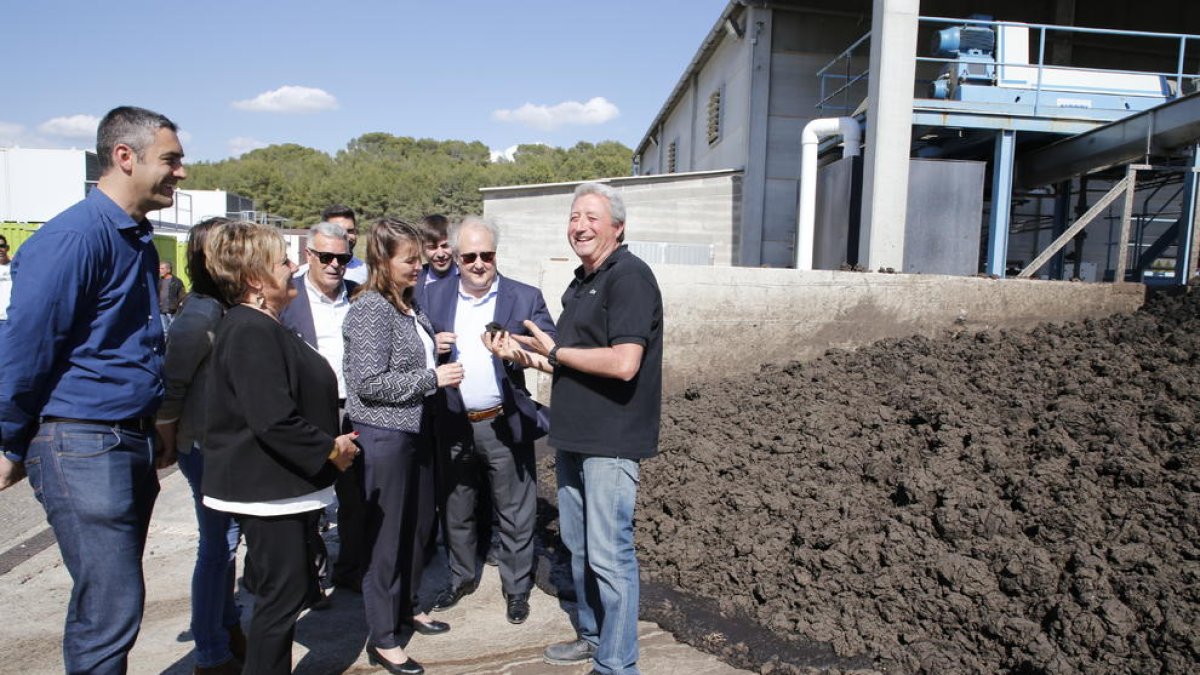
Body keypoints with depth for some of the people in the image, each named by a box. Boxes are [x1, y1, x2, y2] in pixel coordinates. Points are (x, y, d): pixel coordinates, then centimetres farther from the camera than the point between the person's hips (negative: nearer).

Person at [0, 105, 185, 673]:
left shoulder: (139, 241, 13)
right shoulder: (73, 237, -15)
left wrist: (154, 428, 17)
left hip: (133, 444, 9)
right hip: (84, 448, -8)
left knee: (112, 602, 18)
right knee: (111, 611, -3)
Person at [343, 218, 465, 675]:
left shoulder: (407, 305, 9)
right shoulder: (370, 309, -16)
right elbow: (370, 382, -21)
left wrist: (435, 348, 7)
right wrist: (432, 378, -18)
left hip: (415, 431, 8)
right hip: (384, 435, -8)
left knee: (419, 525, 19)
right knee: (387, 535, 4)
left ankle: (406, 607, 39)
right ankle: (382, 638, 19)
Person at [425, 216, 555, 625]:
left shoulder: (525, 298, -4)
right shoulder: (435, 297, 5)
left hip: (504, 425, -3)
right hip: (454, 425, 3)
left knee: (515, 513, 8)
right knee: (456, 510, 18)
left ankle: (517, 588, 27)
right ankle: (461, 578, 39)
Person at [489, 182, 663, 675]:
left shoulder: (630, 277, -14)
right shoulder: (581, 282, 15)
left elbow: (623, 362, -25)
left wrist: (553, 351, -13)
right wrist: (525, 354, 3)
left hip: (611, 440, -9)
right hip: (574, 435, 10)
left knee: (607, 554, -2)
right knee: (578, 545, 19)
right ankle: (592, 636, 36)